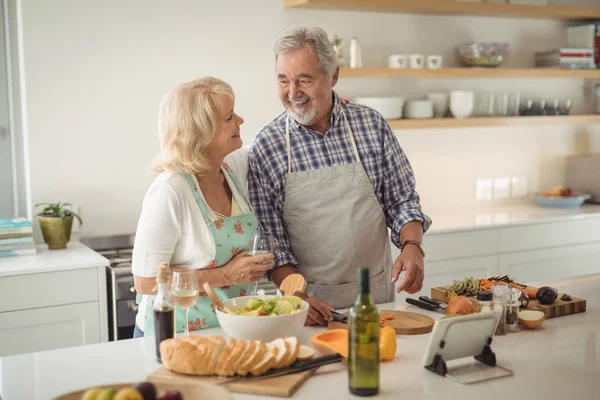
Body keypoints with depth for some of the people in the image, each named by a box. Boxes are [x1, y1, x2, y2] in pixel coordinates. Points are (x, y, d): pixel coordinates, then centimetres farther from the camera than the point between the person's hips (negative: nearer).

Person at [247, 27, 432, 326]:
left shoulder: (372, 125, 1)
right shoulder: (265, 146, -5)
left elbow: (403, 202, 7)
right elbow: (270, 239, -5)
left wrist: (412, 245, -10)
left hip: (376, 294, 2)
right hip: (309, 299, -1)